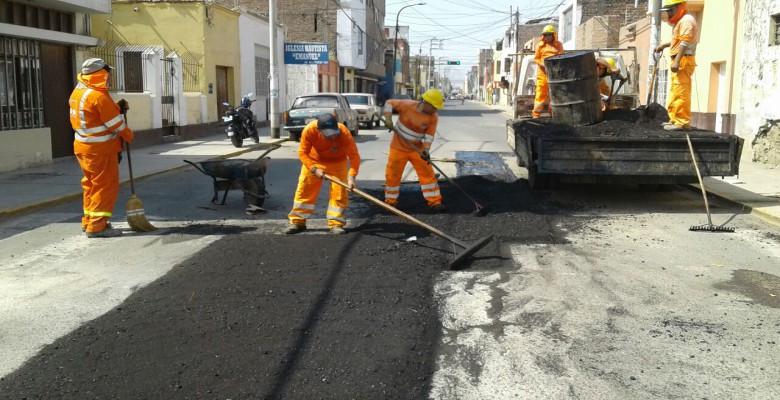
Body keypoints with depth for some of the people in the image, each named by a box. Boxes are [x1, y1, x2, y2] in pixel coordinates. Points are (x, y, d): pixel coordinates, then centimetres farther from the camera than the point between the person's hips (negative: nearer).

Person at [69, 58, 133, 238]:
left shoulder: (78, 92, 10)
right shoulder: (99, 96, -19)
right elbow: (115, 123, -15)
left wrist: (118, 107, 3)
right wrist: (129, 136, 1)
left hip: (83, 146, 9)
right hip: (100, 149, -9)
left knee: (91, 184, 17)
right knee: (106, 186, -3)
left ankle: (88, 221, 25)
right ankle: (97, 225, -2)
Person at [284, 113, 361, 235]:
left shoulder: (344, 132, -36)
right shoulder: (309, 130, -34)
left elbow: (354, 156, -36)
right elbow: (302, 152, -24)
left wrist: (351, 177, -50)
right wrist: (314, 169, -36)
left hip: (337, 162, -1)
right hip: (314, 160, 1)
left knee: (339, 191, -10)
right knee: (304, 190, 1)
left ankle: (336, 223, -1)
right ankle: (297, 222, 11)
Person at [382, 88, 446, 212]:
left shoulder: (433, 117, -11)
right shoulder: (407, 105, -17)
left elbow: (429, 135, -10)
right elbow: (389, 103, -6)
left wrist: (426, 149, -25)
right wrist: (388, 118, -20)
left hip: (417, 149, 2)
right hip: (398, 148, -2)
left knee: (428, 174, -3)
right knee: (392, 175, 4)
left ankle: (435, 202, 5)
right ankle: (390, 202, 21)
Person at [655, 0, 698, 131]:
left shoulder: (687, 20, -11)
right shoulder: (680, 21, 22)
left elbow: (685, 42, -21)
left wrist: (677, 61, -26)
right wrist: (664, 45, 32)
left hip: (683, 61, -11)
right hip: (679, 61, 11)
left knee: (680, 93, -13)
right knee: (675, 93, 15)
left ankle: (682, 122, -14)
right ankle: (675, 120, 22)